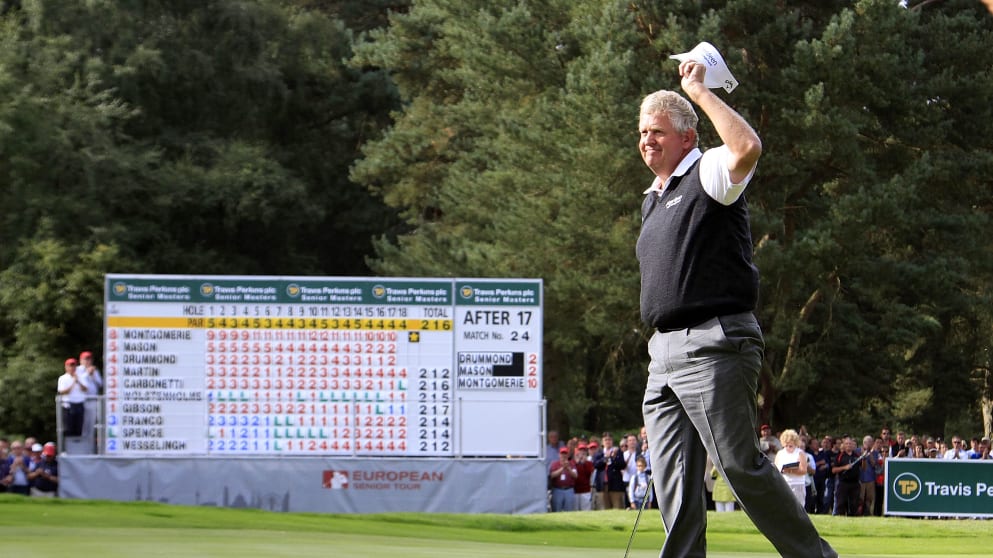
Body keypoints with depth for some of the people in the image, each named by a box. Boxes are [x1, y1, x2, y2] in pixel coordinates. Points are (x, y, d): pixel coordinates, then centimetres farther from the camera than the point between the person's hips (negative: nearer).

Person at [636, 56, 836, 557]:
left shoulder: (708, 174, -3)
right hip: (664, 351, 9)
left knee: (742, 467, -11)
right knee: (674, 483, 3)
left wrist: (698, 91, -17)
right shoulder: (654, 199, 23)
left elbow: (748, 148, -27)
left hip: (715, 345, -9)